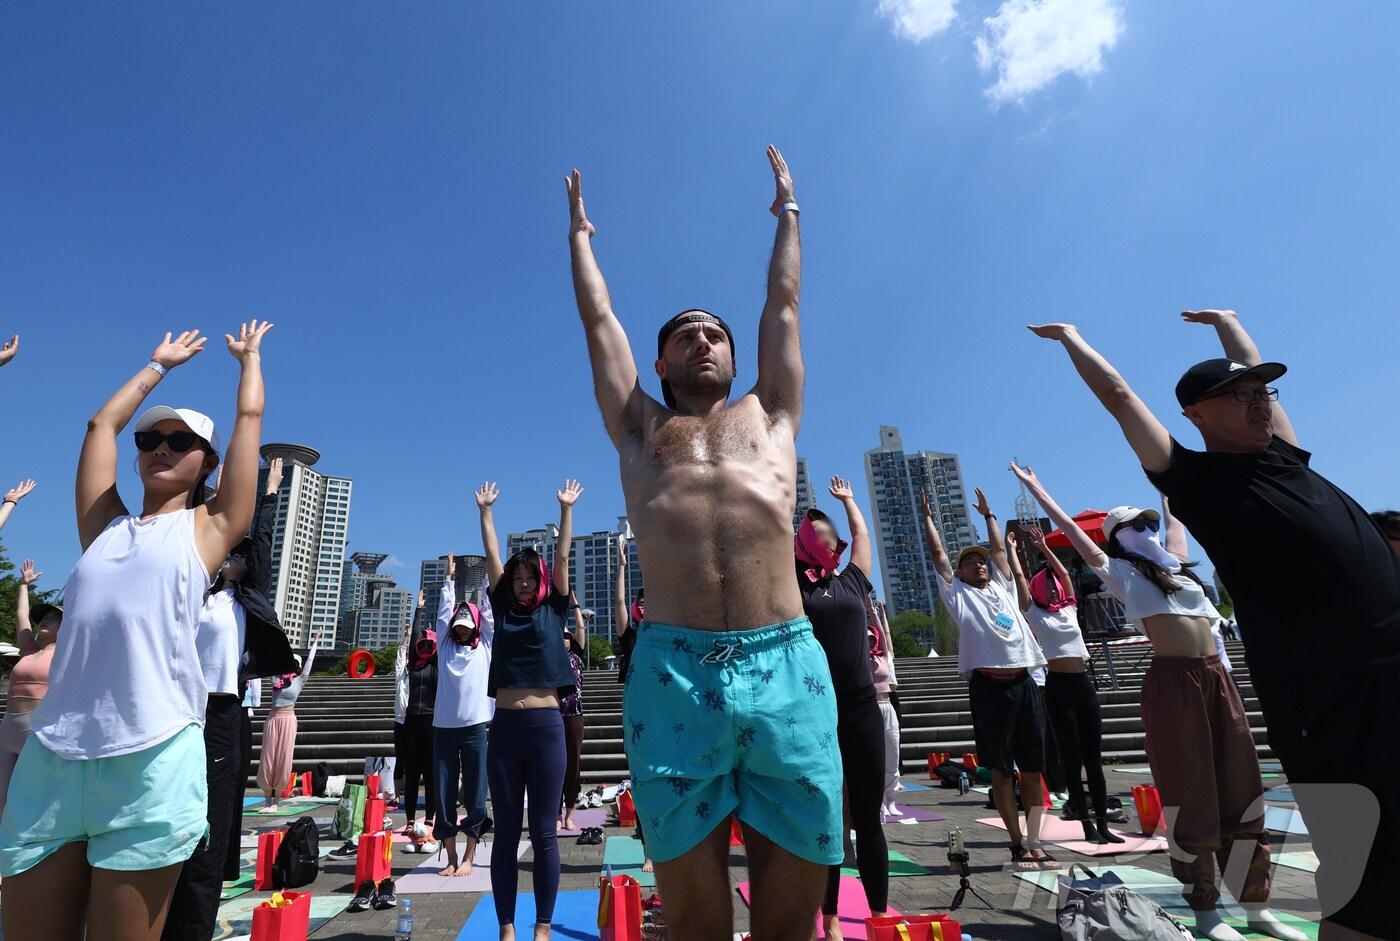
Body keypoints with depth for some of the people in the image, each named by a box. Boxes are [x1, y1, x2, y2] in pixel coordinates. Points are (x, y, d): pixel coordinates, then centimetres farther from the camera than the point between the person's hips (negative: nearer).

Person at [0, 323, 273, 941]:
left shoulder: (209, 526, 9)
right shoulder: (105, 526, 19)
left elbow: (250, 416, 13)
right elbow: (103, 423, 27)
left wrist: (249, 355, 29)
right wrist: (159, 365, 38)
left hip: (152, 759, -4)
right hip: (51, 757, 4)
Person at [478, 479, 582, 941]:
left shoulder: (553, 611, 5)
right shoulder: (502, 609, 9)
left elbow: (562, 556, 4)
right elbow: (492, 555, 12)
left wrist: (566, 508, 6)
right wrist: (485, 510, 15)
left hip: (545, 725, -2)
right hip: (504, 726, 2)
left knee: (544, 832, 5)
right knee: (505, 833, 9)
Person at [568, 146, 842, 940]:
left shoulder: (771, 415, 22)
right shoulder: (640, 426, 20)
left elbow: (784, 303, 32)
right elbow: (598, 316, 29)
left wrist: (788, 210, 44)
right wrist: (581, 233, 42)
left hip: (787, 667, 1)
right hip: (672, 674, 0)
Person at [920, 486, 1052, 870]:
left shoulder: (1002, 587, 22)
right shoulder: (959, 594, 9)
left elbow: (999, 548, 28)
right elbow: (938, 553, 8)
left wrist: (988, 514, 36)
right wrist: (928, 516, 13)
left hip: (1024, 683, 5)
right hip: (989, 686, -5)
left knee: (1033, 768, 6)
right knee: (1002, 771, 1)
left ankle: (1034, 843, 14)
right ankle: (1018, 845, 10)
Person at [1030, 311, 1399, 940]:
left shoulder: (1283, 458, 14)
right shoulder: (1199, 481, -3)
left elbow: (1252, 370, 30)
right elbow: (1119, 398, 2)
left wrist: (1226, 322, 44)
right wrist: (1072, 339, 14)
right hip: (1325, 704, -6)